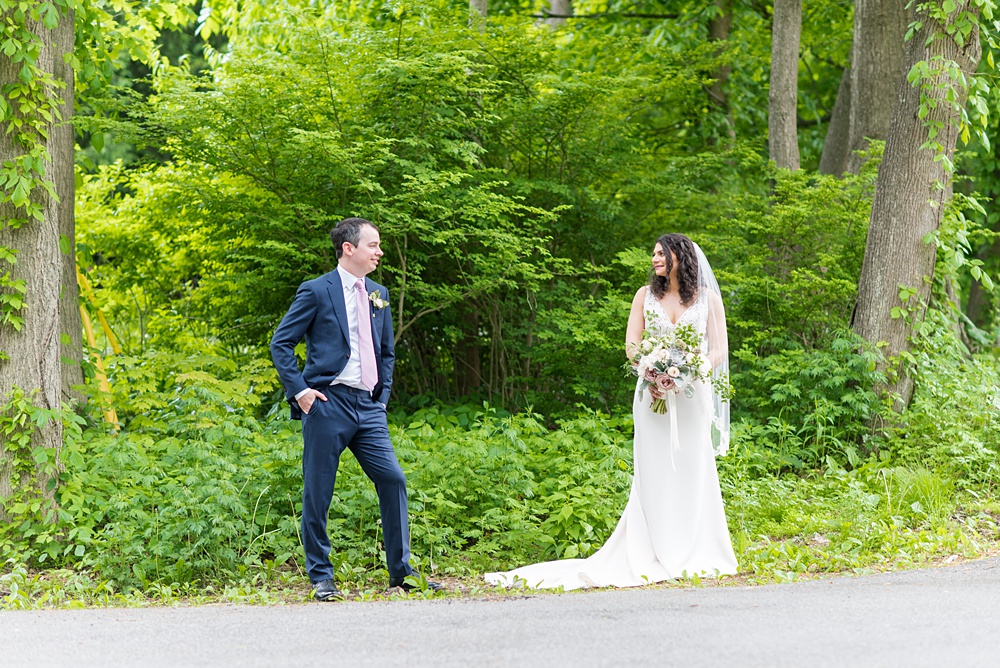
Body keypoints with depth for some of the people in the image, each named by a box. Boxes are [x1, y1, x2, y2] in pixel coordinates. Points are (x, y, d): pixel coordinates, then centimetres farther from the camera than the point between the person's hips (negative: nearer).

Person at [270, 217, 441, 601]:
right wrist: (299, 389, -10)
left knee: (393, 480, -3)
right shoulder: (316, 291, -2)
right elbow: (281, 343, -2)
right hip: (328, 403, -5)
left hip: (368, 407, 5)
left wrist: (383, 395, 13)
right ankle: (321, 578, 10)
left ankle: (401, 572, 6)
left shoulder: (378, 295, 16)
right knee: (318, 493, -1)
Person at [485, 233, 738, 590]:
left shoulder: (708, 298, 7)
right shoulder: (646, 295, 11)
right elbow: (631, 345, 6)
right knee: (654, 472, -4)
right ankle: (660, 556, -3)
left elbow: (719, 350, 3)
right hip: (654, 395, 1)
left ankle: (695, 555, 2)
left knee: (693, 470, -4)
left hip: (692, 395, -1)